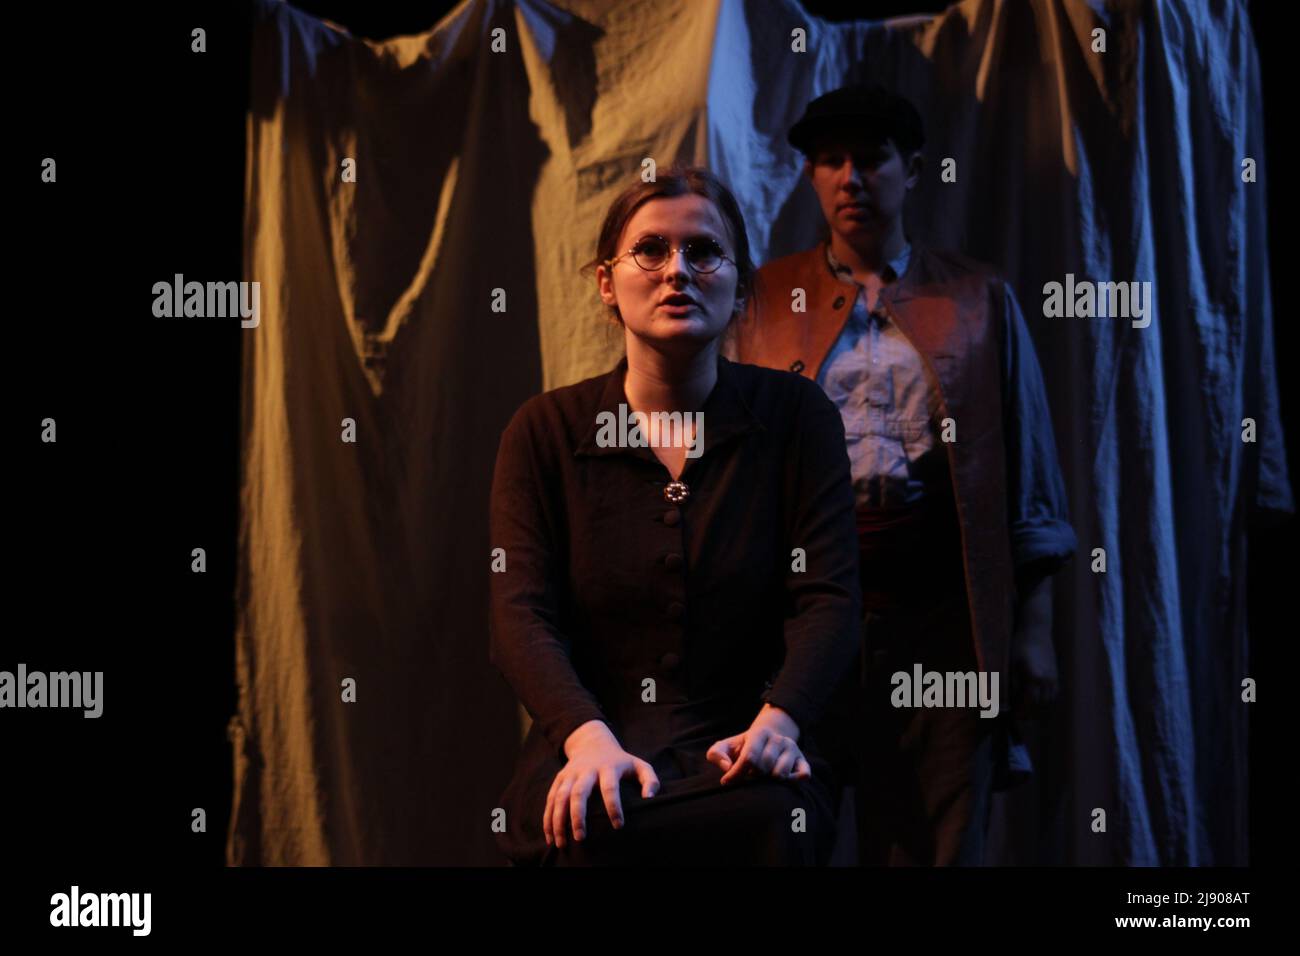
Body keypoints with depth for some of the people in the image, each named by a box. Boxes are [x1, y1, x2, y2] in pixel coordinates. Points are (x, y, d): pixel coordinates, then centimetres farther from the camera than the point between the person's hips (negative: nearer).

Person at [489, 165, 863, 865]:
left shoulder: (795, 415, 5)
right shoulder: (545, 431, 5)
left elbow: (829, 596, -3)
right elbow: (521, 612, -6)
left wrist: (778, 719, -24)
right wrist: (589, 736, -26)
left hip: (738, 744, 1)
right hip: (591, 748, 0)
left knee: (774, 818, -34)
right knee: (598, 827, -35)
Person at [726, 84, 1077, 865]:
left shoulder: (979, 301, 9)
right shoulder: (765, 301, 10)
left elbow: (1029, 479, 8)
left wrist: (1033, 631, 2)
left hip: (945, 622, 0)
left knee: (944, 840, 3)